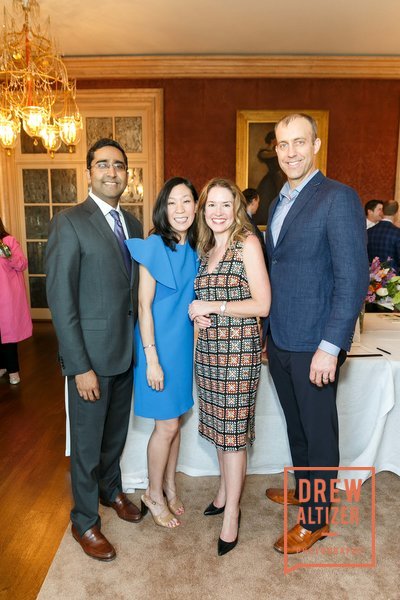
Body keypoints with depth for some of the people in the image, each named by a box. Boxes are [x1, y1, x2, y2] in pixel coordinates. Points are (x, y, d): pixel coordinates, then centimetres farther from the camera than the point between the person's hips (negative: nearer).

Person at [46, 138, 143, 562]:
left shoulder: (132, 224, 8)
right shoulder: (69, 224, -13)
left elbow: (133, 286, 10)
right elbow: (60, 300, -16)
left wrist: (140, 345, 4)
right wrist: (80, 366, -17)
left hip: (127, 351, 6)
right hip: (90, 354, -6)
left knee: (116, 433, 23)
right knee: (87, 442, 11)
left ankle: (111, 490, 48)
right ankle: (84, 521, 34)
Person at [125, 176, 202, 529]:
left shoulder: (194, 249, 5)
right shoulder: (154, 246, -14)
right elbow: (144, 306, -15)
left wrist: (195, 345, 10)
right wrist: (152, 358, -17)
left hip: (185, 343, 6)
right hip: (159, 344, -6)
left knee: (174, 421, 17)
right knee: (167, 425, 4)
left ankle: (169, 486, 36)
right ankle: (154, 495, 27)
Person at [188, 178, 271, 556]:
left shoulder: (247, 243, -7)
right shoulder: (205, 249, 13)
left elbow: (262, 304, -12)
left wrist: (214, 306, -14)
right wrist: (198, 314, 0)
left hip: (238, 347, -6)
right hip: (207, 346, 6)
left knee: (233, 429, 3)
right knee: (219, 425, 15)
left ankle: (231, 515, 19)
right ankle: (225, 492, 36)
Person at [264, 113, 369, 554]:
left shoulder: (338, 198, -12)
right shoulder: (279, 203, 13)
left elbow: (353, 279, -18)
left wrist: (330, 347, -21)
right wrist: (270, 333, 14)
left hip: (314, 344, -7)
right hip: (279, 340, 7)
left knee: (318, 431, 10)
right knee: (295, 424, 22)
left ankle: (315, 519, 30)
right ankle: (303, 488, 45)